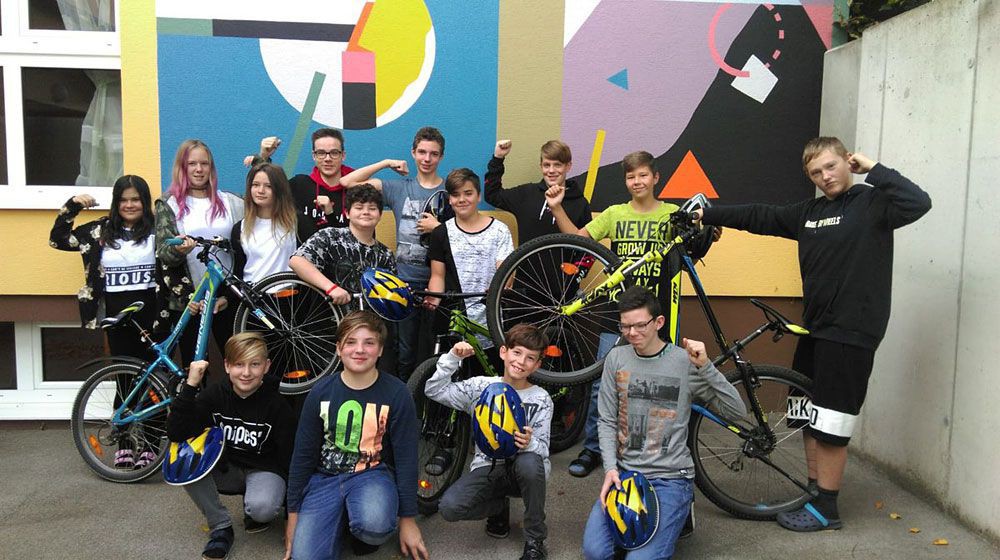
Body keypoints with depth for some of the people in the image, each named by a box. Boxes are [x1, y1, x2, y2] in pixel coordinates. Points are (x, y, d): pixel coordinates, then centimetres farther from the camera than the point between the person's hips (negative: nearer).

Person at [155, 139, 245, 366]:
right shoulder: (169, 205, 4)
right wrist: (177, 250, -27)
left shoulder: (229, 202, 8)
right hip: (186, 299, -1)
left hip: (225, 297, 1)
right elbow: (163, 253, -4)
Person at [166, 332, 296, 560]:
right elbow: (176, 433, -21)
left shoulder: (277, 406, -18)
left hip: (264, 470, -3)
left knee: (262, 508, -37)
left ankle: (252, 509, 5)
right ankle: (221, 528, -9)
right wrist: (190, 385, -29)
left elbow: (289, 458, -13)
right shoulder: (215, 395, -10)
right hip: (226, 468, 3)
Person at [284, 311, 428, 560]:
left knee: (374, 525, -35)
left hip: (373, 474, -2)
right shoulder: (320, 393, -2)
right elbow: (303, 455, 5)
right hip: (324, 477, 2)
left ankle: (364, 533, 3)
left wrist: (408, 519, -4)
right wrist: (293, 514, 6)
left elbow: (406, 458, -4)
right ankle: (339, 518, 13)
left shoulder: (397, 394, -8)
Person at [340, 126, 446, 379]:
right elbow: (348, 182, 0)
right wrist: (387, 163, 0)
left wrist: (438, 228, -11)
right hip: (405, 280, 1)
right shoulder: (399, 187, 6)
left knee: (431, 351, 4)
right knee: (405, 351, 6)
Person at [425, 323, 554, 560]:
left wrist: (529, 443, -30)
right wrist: (453, 358, -13)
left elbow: (542, 447, -7)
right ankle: (499, 507, 9)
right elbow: (434, 390, -3)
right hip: (487, 468, 1)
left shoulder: (541, 399, -1)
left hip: (521, 470, -1)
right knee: (449, 507, -26)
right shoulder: (481, 386, 2)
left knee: (530, 462, -38)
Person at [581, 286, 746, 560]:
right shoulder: (616, 358, 3)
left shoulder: (685, 361, -4)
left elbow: (737, 410, -8)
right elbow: (607, 422, 5)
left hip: (670, 478, -2)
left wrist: (705, 367, -19)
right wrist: (610, 468, -9)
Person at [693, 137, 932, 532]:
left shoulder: (872, 203, -6)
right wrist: (707, 215, 12)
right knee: (808, 416, 14)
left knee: (830, 422, -2)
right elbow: (759, 217, 15)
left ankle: (826, 509, 10)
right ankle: (813, 493, 26)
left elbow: (918, 202, -24)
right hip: (815, 327, 8)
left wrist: (873, 169, -15)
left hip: (851, 332, -7)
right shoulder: (809, 212, 13)